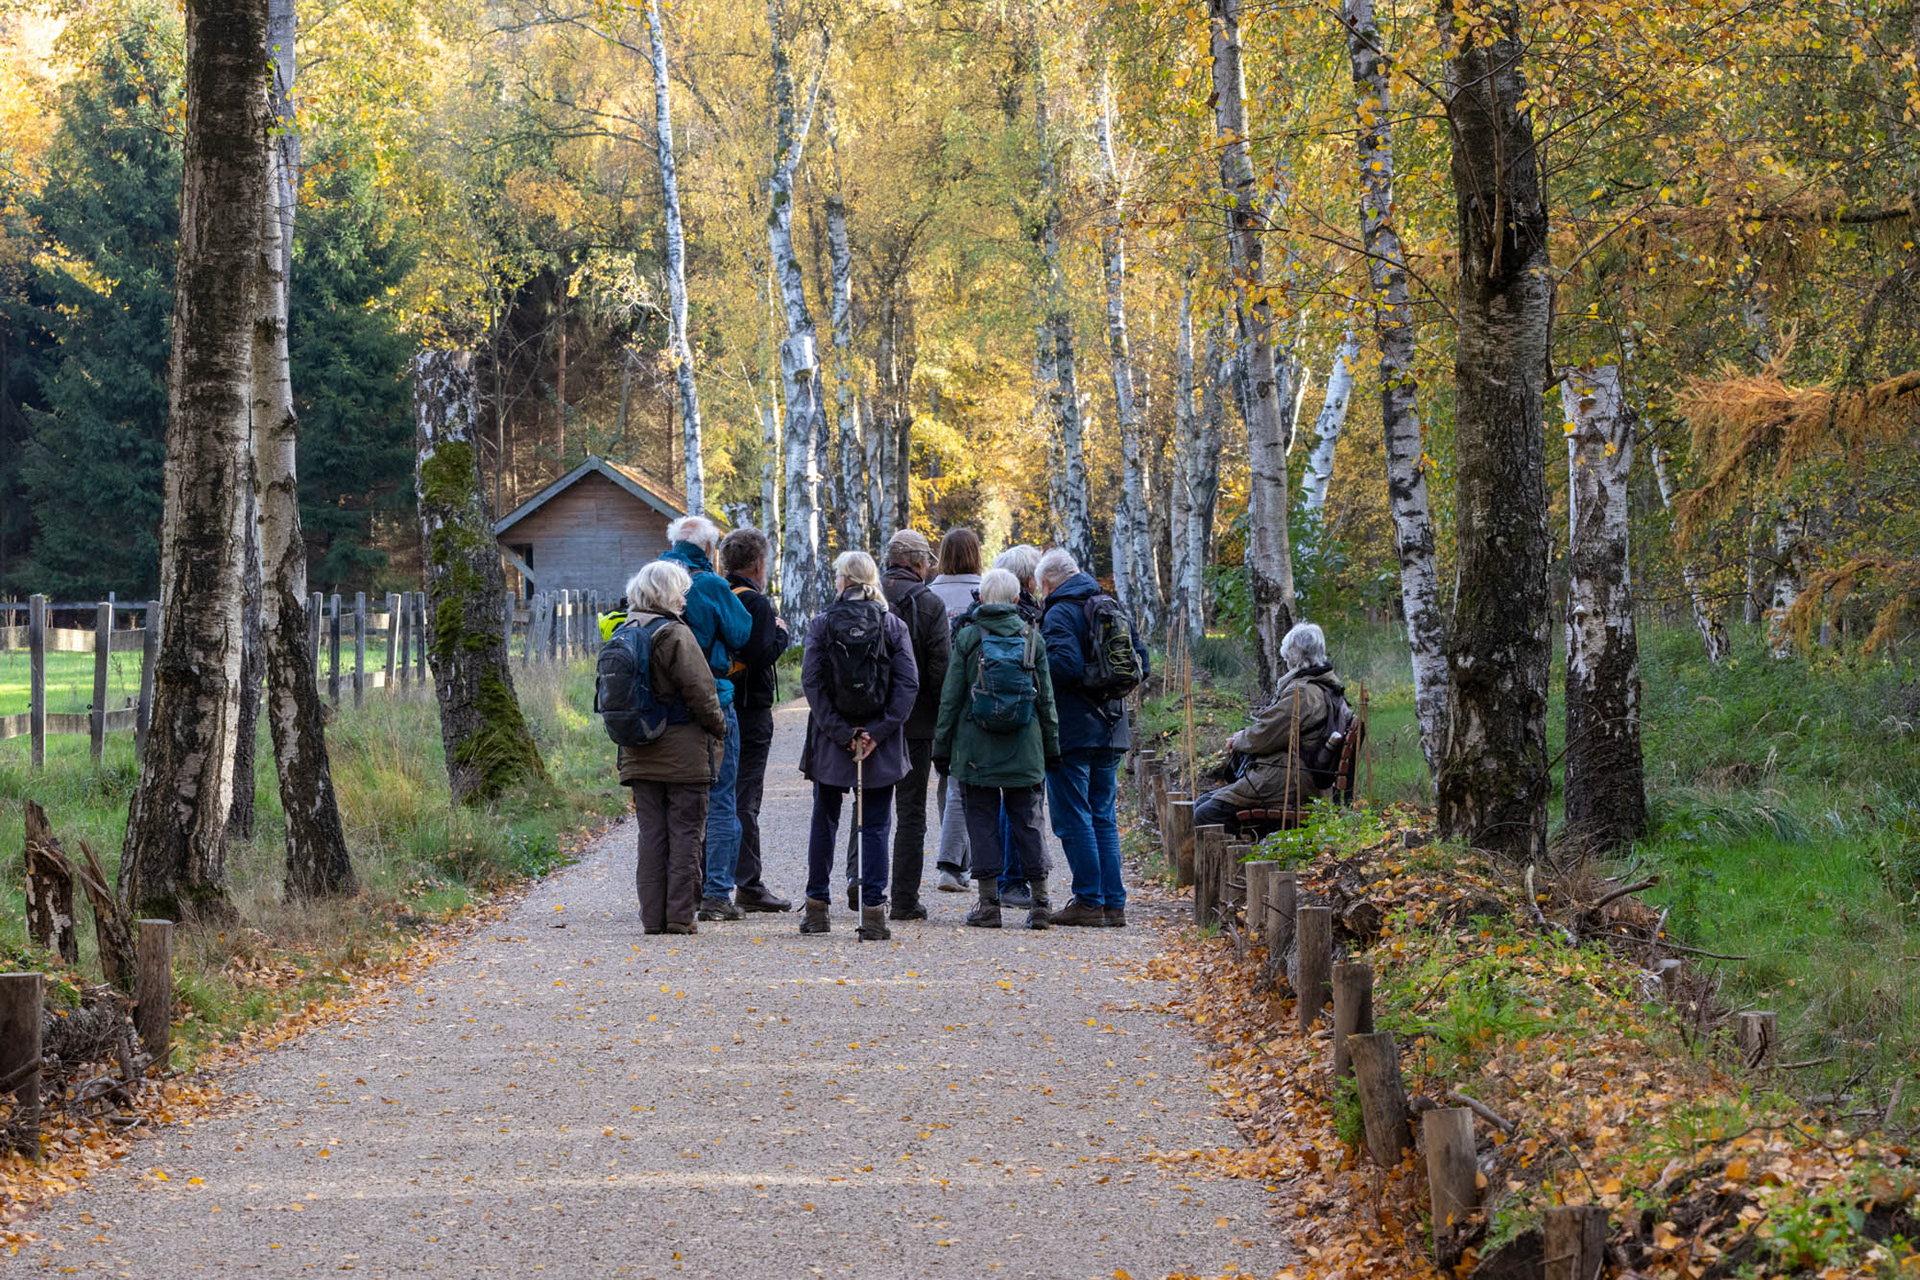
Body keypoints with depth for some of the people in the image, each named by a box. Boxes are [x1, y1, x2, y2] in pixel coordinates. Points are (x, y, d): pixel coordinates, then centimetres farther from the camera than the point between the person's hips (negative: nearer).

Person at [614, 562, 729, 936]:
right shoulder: (675, 635, -13)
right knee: (686, 832, 1)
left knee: (651, 833, 9)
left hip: (639, 756, 6)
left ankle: (653, 915, 9)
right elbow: (700, 691, -14)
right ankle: (680, 915, 0)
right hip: (683, 754, -6)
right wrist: (718, 727, 0)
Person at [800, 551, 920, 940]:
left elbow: (811, 681, -10)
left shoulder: (822, 624, -3)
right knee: (875, 827, 4)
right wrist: (878, 731, -9)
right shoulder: (893, 626, -2)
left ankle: (816, 908, 17)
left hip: (830, 743, 0)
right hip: (880, 746, 0)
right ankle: (873, 911, -3)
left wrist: (840, 732, -8)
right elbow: (908, 683, -9)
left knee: (824, 823, 13)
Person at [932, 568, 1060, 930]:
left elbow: (951, 696, -2)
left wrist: (942, 744, 5)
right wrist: (1052, 746, 13)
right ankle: (1039, 902, 5)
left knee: (981, 821, 4)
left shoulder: (967, 637, -3)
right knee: (1027, 820, 8)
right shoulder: (1032, 637, 2)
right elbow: (1046, 698, 6)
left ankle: (989, 903, 2)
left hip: (976, 749, -2)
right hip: (1024, 750, 2)